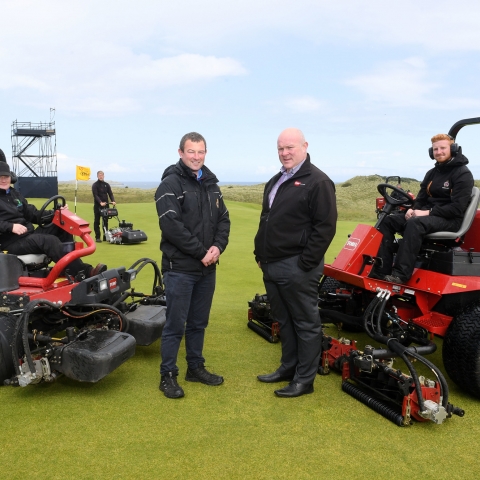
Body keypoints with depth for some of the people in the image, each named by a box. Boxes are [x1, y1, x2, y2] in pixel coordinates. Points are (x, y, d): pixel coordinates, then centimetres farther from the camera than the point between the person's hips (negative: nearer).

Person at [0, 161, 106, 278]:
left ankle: (72, 268, -13)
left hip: (29, 234, 8)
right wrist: (10, 227, -30)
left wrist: (55, 213, 3)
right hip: (12, 242, -8)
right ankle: (82, 272, -34)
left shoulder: (15, 194, 20)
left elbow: (32, 214, 17)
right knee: (50, 240, -31)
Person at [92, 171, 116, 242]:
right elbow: (95, 195, -13)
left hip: (106, 205, 4)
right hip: (97, 205, -4)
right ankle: (97, 237, 2)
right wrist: (100, 202, -28)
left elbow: (110, 193, 5)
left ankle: (105, 236, 13)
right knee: (97, 221, -1)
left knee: (106, 221, 6)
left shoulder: (106, 185, 12)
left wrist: (113, 201, -13)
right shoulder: (95, 185, -2)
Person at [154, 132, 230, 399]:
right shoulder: (170, 184, -10)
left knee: (199, 323, 17)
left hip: (207, 268, 7)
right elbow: (172, 226, -19)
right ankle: (168, 375, 15)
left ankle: (196, 368, 30)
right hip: (180, 268, -6)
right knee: (175, 325, 2)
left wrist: (218, 247, -8)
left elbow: (223, 219, 11)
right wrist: (201, 251, -18)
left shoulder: (211, 184, 13)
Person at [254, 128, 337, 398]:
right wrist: (261, 254, 17)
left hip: (297, 267, -9)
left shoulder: (317, 182, -11)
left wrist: (306, 263, -19)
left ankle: (304, 379, 14)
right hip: (272, 265, 9)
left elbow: (325, 227, -17)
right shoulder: (276, 181, 16)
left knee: (305, 323, 4)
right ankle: (288, 367, 33)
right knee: (284, 321, 18)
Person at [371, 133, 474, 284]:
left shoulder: (463, 174, -6)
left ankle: (400, 274, -44)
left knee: (415, 223, -38)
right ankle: (382, 270, -24)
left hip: (450, 220, -8)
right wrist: (413, 209, -7)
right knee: (388, 221, -12)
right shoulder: (432, 173, 17)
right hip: (427, 215, 8)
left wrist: (428, 212, -22)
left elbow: (457, 208, -16)